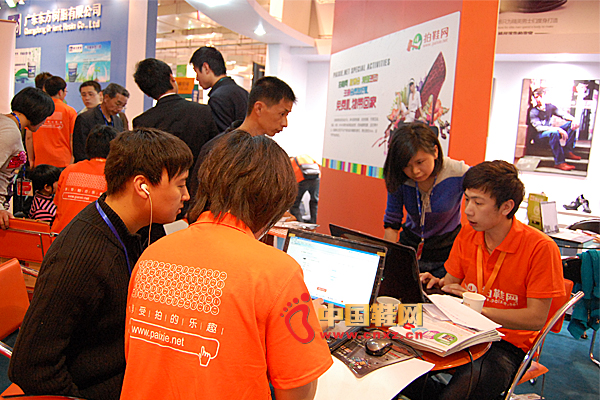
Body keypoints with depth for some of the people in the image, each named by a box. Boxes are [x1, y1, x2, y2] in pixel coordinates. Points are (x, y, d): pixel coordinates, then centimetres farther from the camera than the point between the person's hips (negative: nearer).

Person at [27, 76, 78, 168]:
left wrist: (31, 160, 14)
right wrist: (72, 160, 4)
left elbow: (29, 137, 7)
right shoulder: (69, 111, -2)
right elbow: (73, 139, -3)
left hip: (40, 162, 3)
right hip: (63, 163, -2)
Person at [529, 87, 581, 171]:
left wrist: (573, 120, -15)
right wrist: (557, 129, -33)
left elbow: (563, 114, 8)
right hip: (540, 136, -7)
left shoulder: (550, 106, 4)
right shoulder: (533, 112, -13)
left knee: (572, 124, -6)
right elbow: (539, 128, -24)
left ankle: (567, 151, -12)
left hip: (551, 132, 7)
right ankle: (559, 162, -40)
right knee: (554, 132, -38)